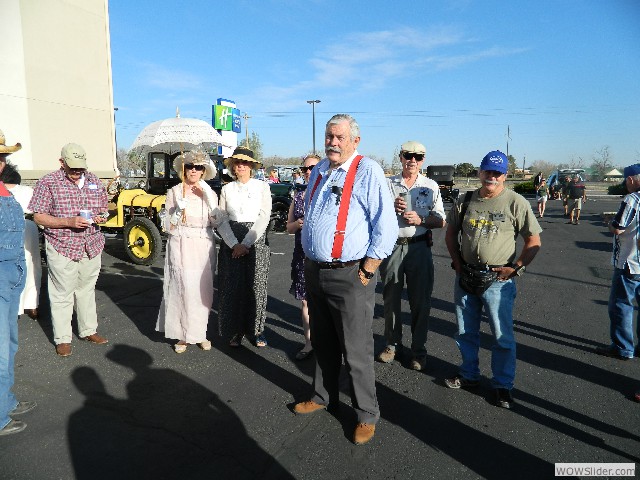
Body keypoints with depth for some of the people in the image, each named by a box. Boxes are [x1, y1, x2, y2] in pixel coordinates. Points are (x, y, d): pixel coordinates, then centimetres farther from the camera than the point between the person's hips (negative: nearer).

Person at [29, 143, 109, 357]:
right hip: (62, 249, -4)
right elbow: (38, 217, -8)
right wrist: (69, 222, -22)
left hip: (92, 247, 4)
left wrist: (101, 217, -6)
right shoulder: (48, 183, -6)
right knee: (62, 294, 3)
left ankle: (88, 330, 30)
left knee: (87, 290, 16)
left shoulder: (94, 181, 8)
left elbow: (103, 208, 18)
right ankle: (62, 339, 15)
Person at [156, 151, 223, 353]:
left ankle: (200, 333, 18)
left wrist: (208, 197, -13)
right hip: (180, 247, -1)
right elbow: (169, 227, 2)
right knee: (182, 288, -5)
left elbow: (217, 222, -6)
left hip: (203, 248, 2)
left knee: (203, 291, 3)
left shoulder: (209, 193, 7)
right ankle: (182, 335, 9)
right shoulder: (174, 192, 3)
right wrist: (179, 210, -14)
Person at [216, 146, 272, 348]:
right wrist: (234, 244, -10)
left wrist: (246, 243, -13)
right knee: (232, 287, 2)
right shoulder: (227, 189, 9)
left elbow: (264, 218, -6)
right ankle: (235, 331, 15)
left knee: (256, 286, -1)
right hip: (231, 242, 2)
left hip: (256, 240, -2)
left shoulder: (262, 187, 2)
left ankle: (256, 330, 14)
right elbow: (222, 220, 4)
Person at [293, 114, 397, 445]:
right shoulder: (318, 172, 12)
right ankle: (323, 397, 40)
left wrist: (366, 272, -15)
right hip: (314, 272, 7)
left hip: (349, 276, -7)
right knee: (322, 344, 20)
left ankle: (366, 415, 22)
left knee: (356, 352, 3)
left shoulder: (368, 171, -11)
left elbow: (386, 227, -15)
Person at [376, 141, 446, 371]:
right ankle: (392, 343, 26)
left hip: (419, 247, 0)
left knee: (420, 301, 3)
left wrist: (421, 219, -13)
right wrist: (391, 207, -11)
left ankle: (419, 349, 18)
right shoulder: (387, 184, 7)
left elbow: (440, 221, 6)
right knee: (391, 298, 9)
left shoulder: (431, 186, 7)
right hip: (391, 246, 1)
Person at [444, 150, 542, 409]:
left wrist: (515, 268, -11)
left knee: (502, 336, 3)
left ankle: (503, 385, 22)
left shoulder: (516, 202, -7)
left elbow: (533, 241, -4)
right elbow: (451, 233, 15)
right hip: (465, 277, 4)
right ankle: (469, 375, 35)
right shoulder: (466, 201, 5)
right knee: (465, 332, 16)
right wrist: (457, 261, 5)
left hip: (498, 280, -4)